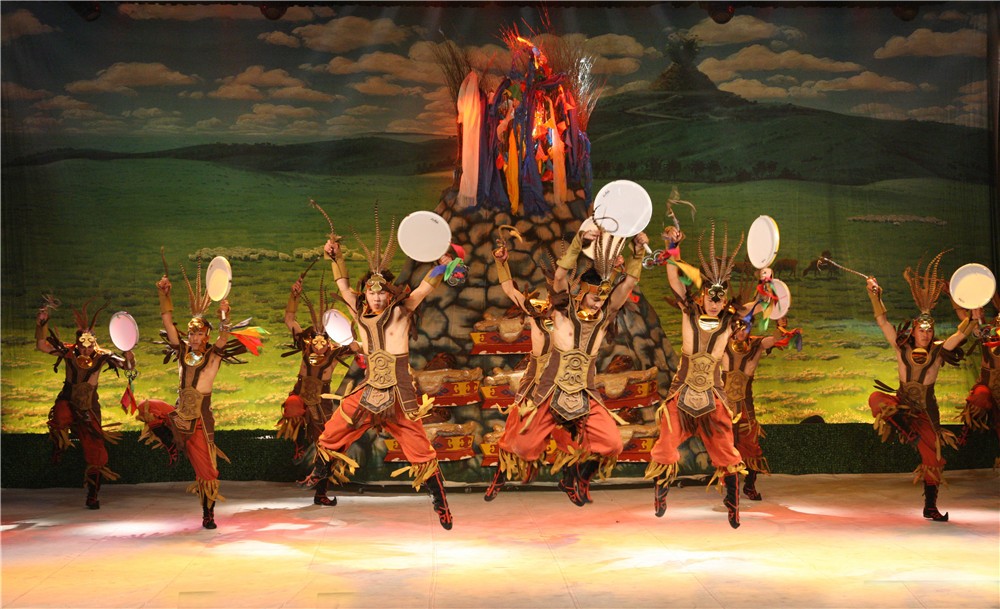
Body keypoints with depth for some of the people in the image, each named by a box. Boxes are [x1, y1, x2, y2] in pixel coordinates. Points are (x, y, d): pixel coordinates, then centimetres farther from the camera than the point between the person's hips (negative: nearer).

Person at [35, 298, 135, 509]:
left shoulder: (102, 356, -8)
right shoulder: (68, 351, -8)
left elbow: (129, 366, -10)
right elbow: (41, 345, -13)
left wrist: (128, 350, -29)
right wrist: (41, 324, -26)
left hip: (89, 407, 1)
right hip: (67, 402, -1)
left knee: (94, 450, -1)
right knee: (60, 417, -38)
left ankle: (92, 495, 16)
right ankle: (60, 444, -2)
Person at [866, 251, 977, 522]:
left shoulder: (938, 351, -3)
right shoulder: (902, 348, -3)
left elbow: (962, 333, -9)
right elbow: (882, 321, -6)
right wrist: (874, 294, -12)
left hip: (926, 410, 0)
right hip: (902, 404, 0)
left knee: (931, 458, -1)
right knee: (876, 398, -31)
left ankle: (930, 507, 11)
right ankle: (906, 429, -14)